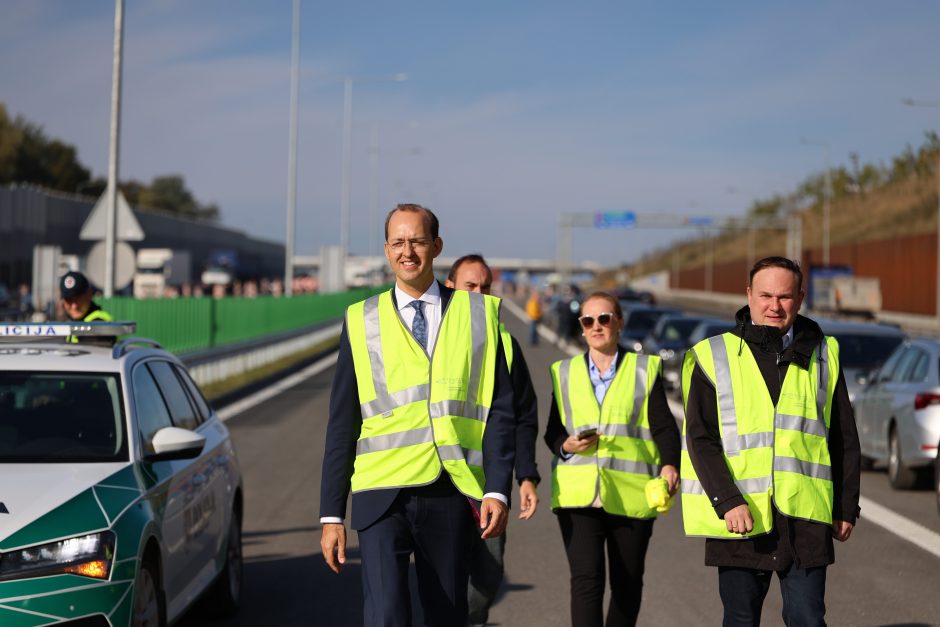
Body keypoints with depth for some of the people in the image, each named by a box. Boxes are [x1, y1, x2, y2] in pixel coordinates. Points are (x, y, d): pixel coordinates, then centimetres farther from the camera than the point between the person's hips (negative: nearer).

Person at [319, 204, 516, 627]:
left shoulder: (478, 315, 6)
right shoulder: (362, 322, 6)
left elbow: (500, 410, 3)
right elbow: (341, 426, 7)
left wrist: (498, 490, -9)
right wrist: (331, 515, 2)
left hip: (451, 497, 1)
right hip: (383, 497, -1)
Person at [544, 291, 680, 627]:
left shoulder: (645, 369, 8)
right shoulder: (564, 372, 14)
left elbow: (664, 426, 1)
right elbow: (552, 431, 16)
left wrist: (669, 464, -18)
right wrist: (566, 445, -8)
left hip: (631, 494, 0)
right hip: (578, 494, 0)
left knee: (627, 583, 8)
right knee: (586, 578, -13)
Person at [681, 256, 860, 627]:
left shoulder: (824, 355, 10)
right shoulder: (713, 357, 3)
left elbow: (845, 439, 14)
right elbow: (700, 439, -2)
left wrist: (847, 507, 9)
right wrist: (727, 502, -14)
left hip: (807, 520, 1)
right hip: (740, 517, -1)